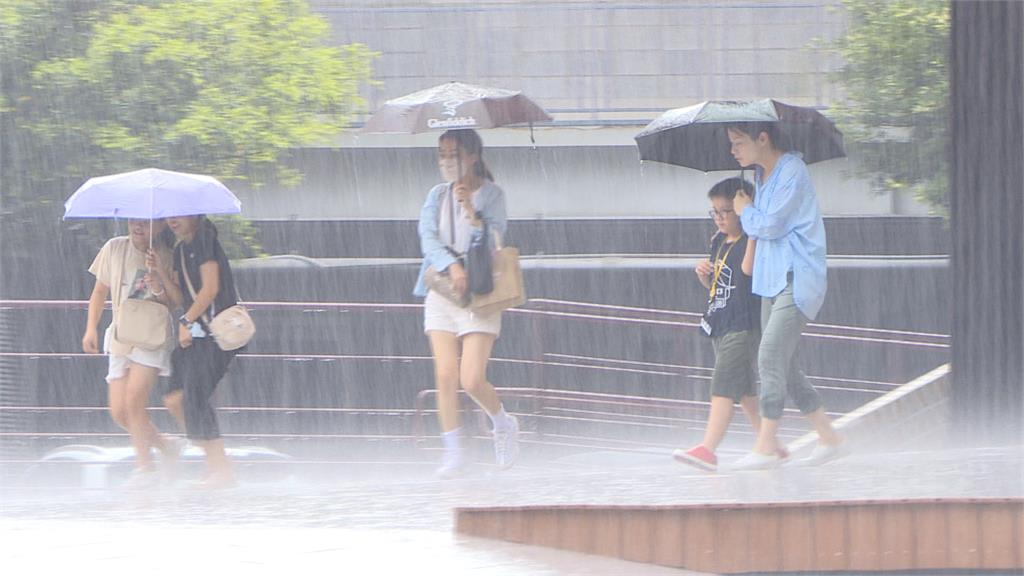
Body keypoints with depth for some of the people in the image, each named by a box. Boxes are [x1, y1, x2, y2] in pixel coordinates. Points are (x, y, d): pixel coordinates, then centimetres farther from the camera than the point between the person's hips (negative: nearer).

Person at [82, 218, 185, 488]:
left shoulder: (165, 258, -7)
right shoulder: (114, 249, 1)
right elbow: (100, 291, 11)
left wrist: (159, 290, -26)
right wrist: (91, 328, 4)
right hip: (120, 337, 4)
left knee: (134, 400, -19)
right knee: (119, 412, -1)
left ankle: (145, 466, -8)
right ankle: (166, 446, 22)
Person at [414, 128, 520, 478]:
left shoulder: (491, 196, 0)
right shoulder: (437, 196, 10)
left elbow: (494, 242, -10)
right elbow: (428, 238, -3)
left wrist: (471, 211, -23)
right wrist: (452, 266, -21)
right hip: (442, 292, 4)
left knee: (472, 380, -11)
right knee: (445, 376, -7)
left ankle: (503, 424, 18)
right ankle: (453, 452, -1)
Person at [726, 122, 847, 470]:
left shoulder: (792, 171, -12)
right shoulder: (761, 175, 15)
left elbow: (771, 225, -14)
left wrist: (745, 211, 2)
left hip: (798, 279, -10)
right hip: (773, 280, 10)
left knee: (771, 355, -17)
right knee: (784, 367, 8)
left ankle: (766, 447, -18)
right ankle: (830, 439, 15)